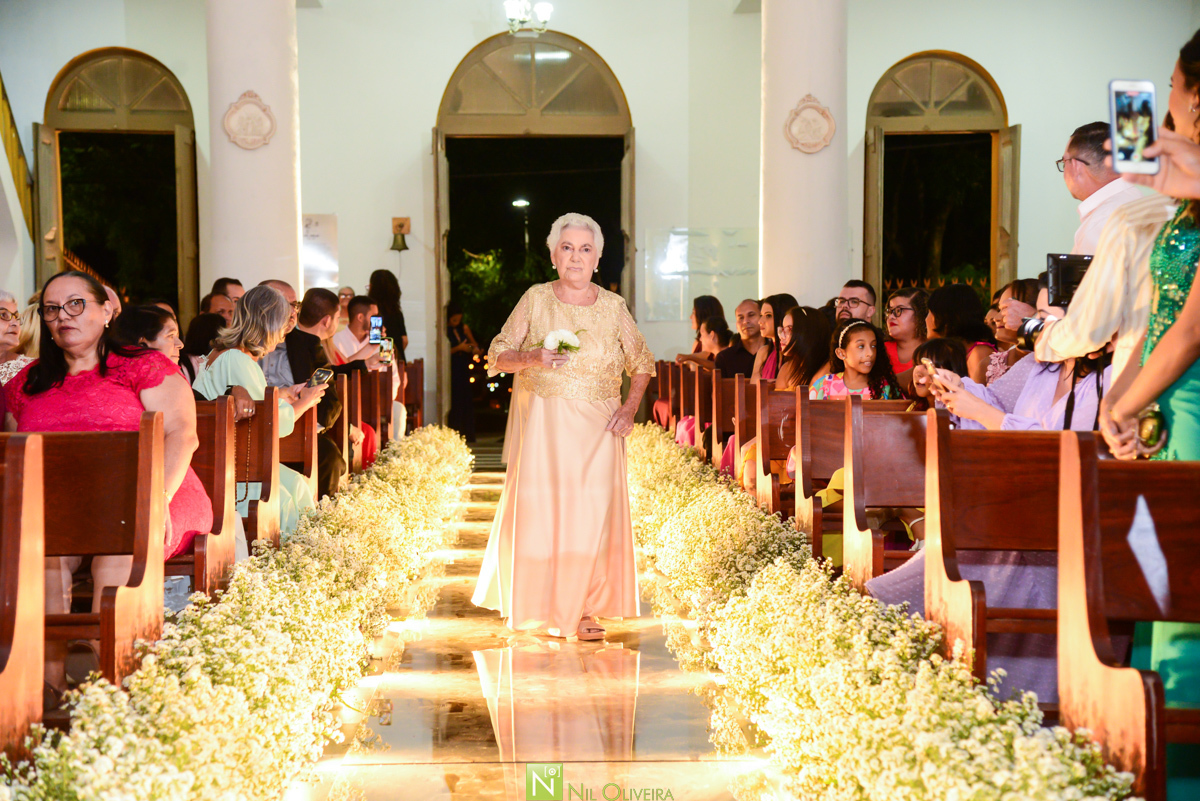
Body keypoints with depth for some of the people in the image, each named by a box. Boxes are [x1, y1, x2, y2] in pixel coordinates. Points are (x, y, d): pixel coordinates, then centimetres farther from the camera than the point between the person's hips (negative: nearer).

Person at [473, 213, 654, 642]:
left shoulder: (613, 306, 4)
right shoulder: (536, 299, 1)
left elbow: (642, 362, 15)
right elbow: (498, 355, 3)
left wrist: (630, 407, 1)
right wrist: (531, 357, -17)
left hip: (597, 427, 1)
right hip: (543, 423, -1)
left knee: (594, 510, -3)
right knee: (541, 505, -3)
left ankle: (583, 607, 9)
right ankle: (544, 605, 11)